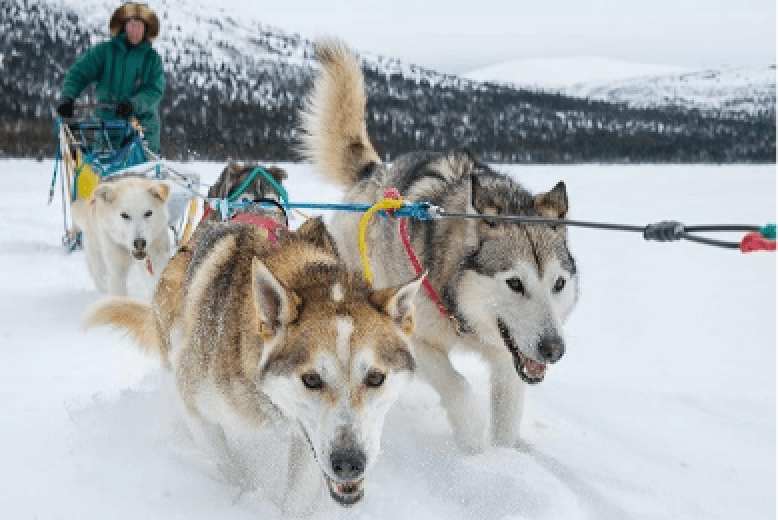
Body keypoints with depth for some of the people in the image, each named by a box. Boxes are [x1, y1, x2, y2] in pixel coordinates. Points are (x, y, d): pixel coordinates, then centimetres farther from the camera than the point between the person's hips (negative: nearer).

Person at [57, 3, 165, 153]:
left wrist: (134, 104, -20)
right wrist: (68, 98, -11)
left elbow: (156, 90, -3)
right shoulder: (105, 50, 7)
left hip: (143, 122, 0)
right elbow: (79, 73, 6)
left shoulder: (152, 58, 7)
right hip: (107, 122, 0)